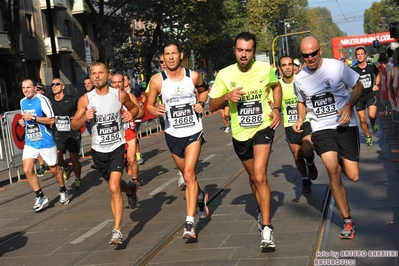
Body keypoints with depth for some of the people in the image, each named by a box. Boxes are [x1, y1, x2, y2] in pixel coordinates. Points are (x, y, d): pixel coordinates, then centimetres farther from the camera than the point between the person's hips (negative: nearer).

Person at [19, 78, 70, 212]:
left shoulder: (42, 100, -14)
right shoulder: (22, 102, 9)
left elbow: (51, 120, -18)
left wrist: (33, 118, -24)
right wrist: (23, 122, 3)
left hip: (45, 142, -6)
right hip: (30, 143, 6)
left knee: (54, 169, 9)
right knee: (27, 170, -8)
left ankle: (63, 192, 32)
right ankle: (40, 196, 6)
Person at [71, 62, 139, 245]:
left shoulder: (120, 95, -6)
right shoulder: (85, 99, -6)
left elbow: (135, 107, 14)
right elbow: (73, 125, -1)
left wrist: (131, 114, -9)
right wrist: (85, 118, -22)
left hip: (117, 147, -3)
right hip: (98, 150, 3)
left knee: (114, 188, -17)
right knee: (115, 185, 21)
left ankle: (117, 230, -10)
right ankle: (130, 190, 57)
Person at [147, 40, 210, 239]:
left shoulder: (193, 76, -6)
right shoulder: (157, 80, -9)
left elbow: (204, 90, 15)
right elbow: (149, 105, 2)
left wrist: (201, 103, -5)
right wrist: (156, 110, -21)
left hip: (193, 132, -2)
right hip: (173, 134, 2)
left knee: (189, 175, -14)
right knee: (187, 174, 18)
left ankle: (189, 223, -12)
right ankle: (201, 197, 51)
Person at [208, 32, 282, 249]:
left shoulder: (265, 69, -10)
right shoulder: (225, 74, -12)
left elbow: (276, 86, 12)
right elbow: (212, 106, -5)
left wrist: (276, 108, -3)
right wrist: (226, 96, -25)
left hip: (263, 128, -2)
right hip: (240, 133, 2)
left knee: (260, 176, -18)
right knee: (253, 177, 19)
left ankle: (266, 228, -12)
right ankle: (263, 211, 45)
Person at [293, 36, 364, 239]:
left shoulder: (337, 67, -9)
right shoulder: (299, 79, 1)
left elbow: (358, 86, 1)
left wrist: (349, 106, -15)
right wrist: (300, 120, 1)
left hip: (345, 126, -1)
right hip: (321, 129, 1)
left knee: (353, 176, -4)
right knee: (332, 169, -21)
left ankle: (342, 161, 36)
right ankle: (348, 221, -7)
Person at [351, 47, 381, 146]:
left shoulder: (372, 66, -6)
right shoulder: (353, 69, -12)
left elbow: (378, 74, 15)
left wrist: (376, 85, 2)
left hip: (371, 94, 0)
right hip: (359, 97, 0)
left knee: (372, 115, -21)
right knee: (362, 120, 5)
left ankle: (373, 123, 16)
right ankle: (368, 137, 30)